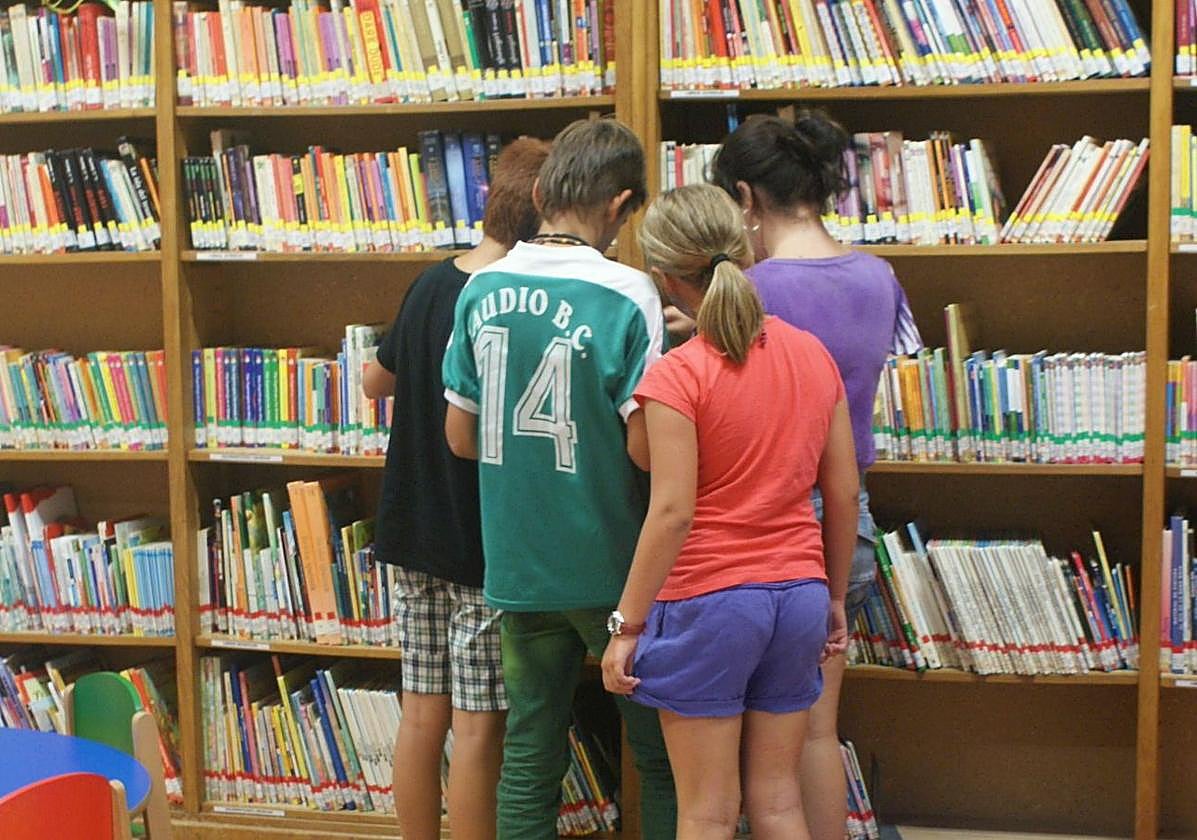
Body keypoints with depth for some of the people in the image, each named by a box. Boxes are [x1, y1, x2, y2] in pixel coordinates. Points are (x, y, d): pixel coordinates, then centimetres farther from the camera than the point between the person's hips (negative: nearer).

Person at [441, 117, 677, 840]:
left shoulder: (482, 289, 0)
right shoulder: (628, 294, -15)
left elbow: (461, 437, 7)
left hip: (517, 565, 4)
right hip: (611, 567, -4)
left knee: (529, 754, 13)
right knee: (662, 754, 11)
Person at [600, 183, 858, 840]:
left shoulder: (678, 375, -13)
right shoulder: (813, 356, 4)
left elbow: (672, 512, -17)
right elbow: (843, 494, 7)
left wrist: (628, 624, -10)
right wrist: (835, 597, 18)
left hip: (708, 599, -5)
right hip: (798, 592, 6)